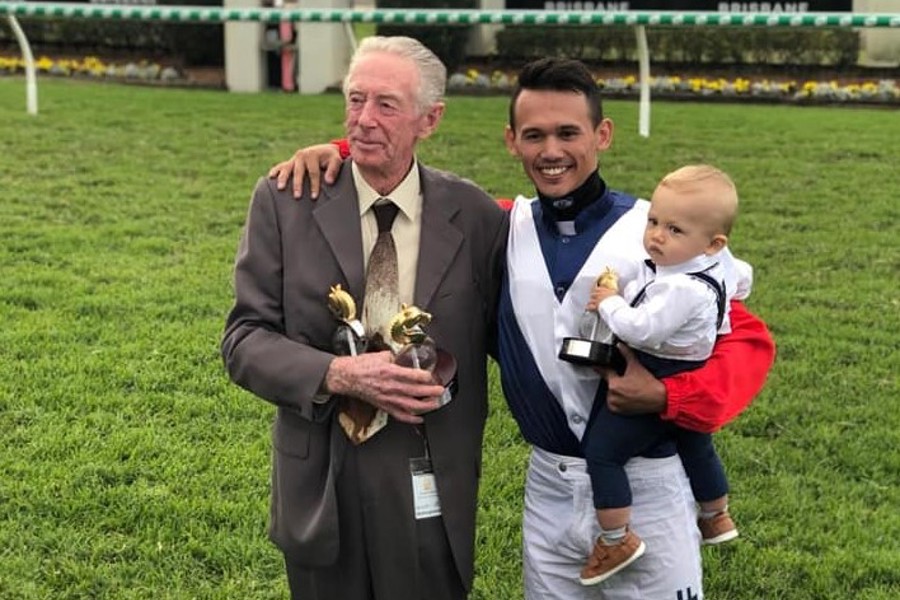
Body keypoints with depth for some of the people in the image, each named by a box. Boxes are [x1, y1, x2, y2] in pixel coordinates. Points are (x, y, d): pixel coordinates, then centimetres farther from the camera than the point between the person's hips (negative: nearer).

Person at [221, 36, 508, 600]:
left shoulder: (475, 214, -3)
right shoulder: (285, 202, -5)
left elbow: (500, 334, 7)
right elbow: (245, 340, -6)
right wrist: (337, 374, -21)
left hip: (432, 492, 0)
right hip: (321, 488, 0)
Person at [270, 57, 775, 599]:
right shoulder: (501, 229, 1)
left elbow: (748, 339, -7)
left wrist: (666, 397, -23)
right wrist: (342, 153, -5)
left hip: (644, 488, -3)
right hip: (549, 488, 4)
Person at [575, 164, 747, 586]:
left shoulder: (683, 289, -33)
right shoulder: (720, 267, -3)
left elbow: (642, 329, -35)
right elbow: (742, 279, 17)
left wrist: (609, 302, -18)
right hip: (695, 387, 11)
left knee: (601, 450, -6)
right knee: (696, 448, 31)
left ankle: (616, 539, -1)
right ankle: (716, 518, 55)